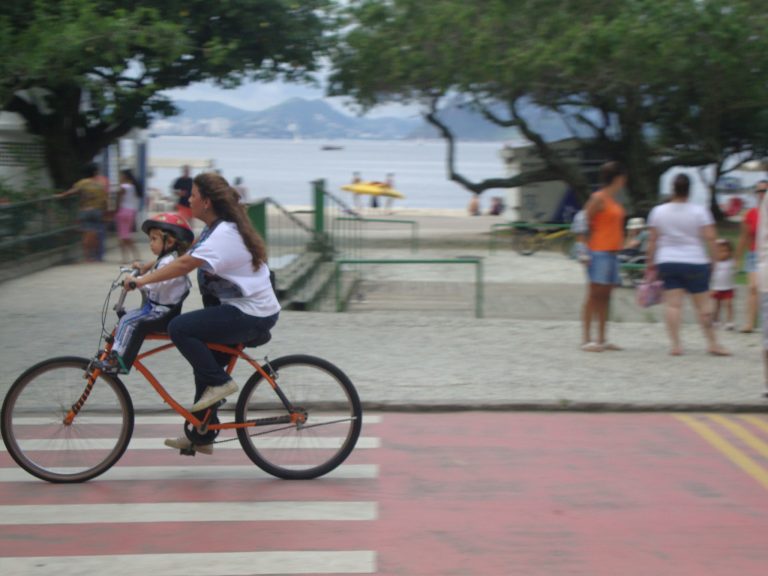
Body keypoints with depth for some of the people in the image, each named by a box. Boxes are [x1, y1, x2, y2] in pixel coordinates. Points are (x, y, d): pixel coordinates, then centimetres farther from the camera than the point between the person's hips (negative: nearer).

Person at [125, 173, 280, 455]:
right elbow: (186, 256, 16)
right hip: (244, 309, 11)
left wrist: (142, 280, -27)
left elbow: (185, 264, -28)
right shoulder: (217, 229, 13)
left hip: (251, 315, -11)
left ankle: (220, 382, -8)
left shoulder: (224, 235, -20)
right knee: (204, 362, 13)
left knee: (179, 328, -20)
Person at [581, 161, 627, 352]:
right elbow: (584, 222, -13)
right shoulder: (598, 198, -10)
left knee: (605, 296, 9)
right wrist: (585, 250, -18)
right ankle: (586, 339, -5)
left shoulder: (613, 200, 16)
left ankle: (602, 340, 12)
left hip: (612, 252, 9)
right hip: (599, 252, -9)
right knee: (594, 295, -7)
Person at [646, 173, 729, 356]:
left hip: (667, 262, 2)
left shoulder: (658, 211, 2)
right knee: (703, 303, 4)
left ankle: (675, 344, -7)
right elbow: (709, 238, -9)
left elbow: (653, 240, 3)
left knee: (672, 303, 0)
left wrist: (651, 262, 10)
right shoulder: (699, 211, -5)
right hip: (695, 262, -2)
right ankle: (712, 343, 7)